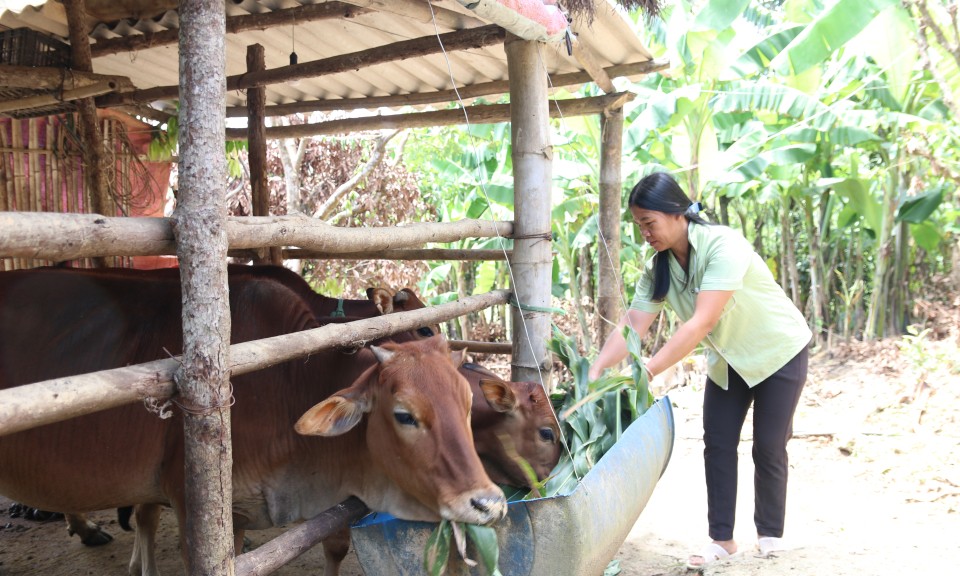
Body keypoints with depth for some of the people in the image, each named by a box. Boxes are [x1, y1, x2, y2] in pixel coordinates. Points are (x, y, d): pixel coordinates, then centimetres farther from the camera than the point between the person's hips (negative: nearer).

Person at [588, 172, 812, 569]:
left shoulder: (724, 246, -33)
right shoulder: (658, 267, -12)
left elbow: (701, 323, -41)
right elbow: (631, 325, -19)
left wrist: (646, 373, -46)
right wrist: (594, 372, -33)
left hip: (778, 352, -6)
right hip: (728, 360, 6)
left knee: (768, 447, 2)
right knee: (717, 445, 3)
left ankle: (771, 536, 21)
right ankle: (722, 539, 13)